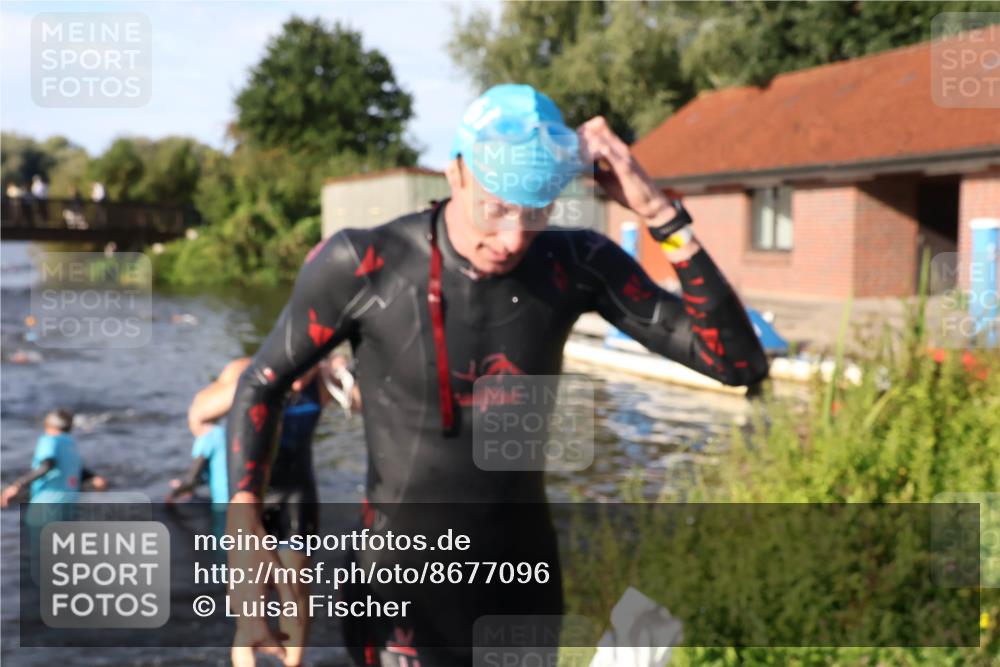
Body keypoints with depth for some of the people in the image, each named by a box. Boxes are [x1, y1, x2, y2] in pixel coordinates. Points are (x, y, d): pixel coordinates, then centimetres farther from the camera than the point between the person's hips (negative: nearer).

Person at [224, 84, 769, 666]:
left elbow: (740, 363, -13)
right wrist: (243, 529, -17)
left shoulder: (578, 265, -10)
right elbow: (262, 385, -3)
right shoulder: (360, 265, -17)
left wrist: (662, 214, -23)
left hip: (526, 579, 4)